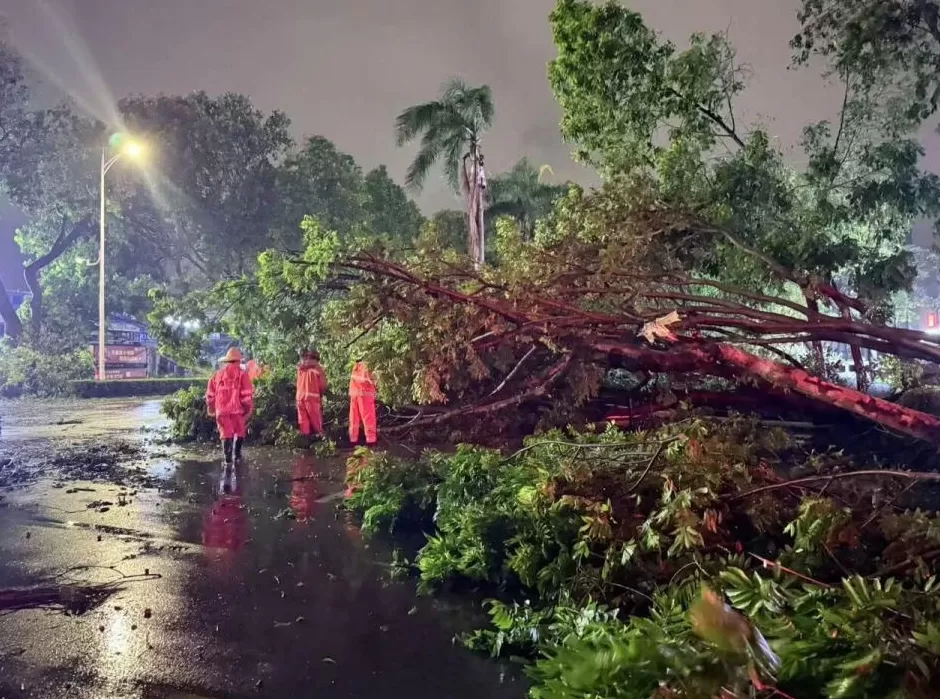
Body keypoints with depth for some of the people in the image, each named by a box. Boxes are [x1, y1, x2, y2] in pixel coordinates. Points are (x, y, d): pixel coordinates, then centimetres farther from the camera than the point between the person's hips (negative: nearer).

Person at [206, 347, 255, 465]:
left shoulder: (218, 374, 10)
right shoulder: (241, 373, -3)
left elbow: (210, 394, 12)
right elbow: (247, 394, -8)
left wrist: (211, 409, 23)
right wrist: (249, 409, 3)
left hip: (222, 410, 2)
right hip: (237, 409, -2)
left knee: (225, 434, 7)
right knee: (239, 432, 17)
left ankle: (228, 459, 2)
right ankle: (237, 455, 26)